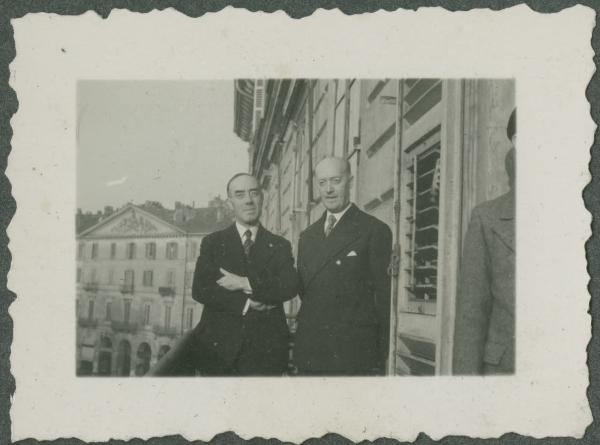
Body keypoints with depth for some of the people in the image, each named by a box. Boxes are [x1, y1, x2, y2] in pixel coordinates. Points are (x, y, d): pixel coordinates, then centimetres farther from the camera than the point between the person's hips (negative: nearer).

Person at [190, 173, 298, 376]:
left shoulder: (279, 246, 9)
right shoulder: (212, 243, 8)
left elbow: (290, 286, -7)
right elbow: (200, 290, -5)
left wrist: (245, 283, -16)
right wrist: (246, 303, -13)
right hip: (219, 347, 0)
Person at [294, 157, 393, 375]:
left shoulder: (374, 231, -4)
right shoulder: (307, 236, 16)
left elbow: (383, 297, -6)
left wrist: (381, 356, -8)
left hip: (353, 356, -6)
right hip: (309, 354, 6)